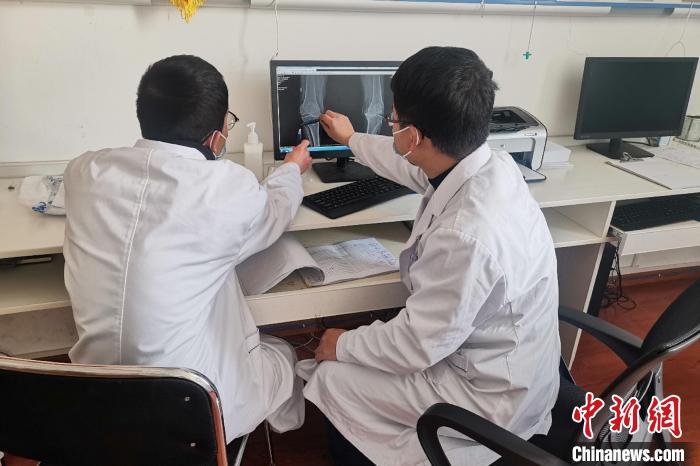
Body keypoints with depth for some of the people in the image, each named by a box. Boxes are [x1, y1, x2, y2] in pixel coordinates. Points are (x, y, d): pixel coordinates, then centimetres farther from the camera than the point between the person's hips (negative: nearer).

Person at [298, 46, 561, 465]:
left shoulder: (466, 235, -38)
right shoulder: (489, 163, -11)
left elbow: (417, 345, -26)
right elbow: (410, 164, 10)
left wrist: (341, 346, -8)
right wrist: (352, 140, 27)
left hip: (493, 394, -8)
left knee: (332, 378, 1)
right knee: (367, 338, 17)